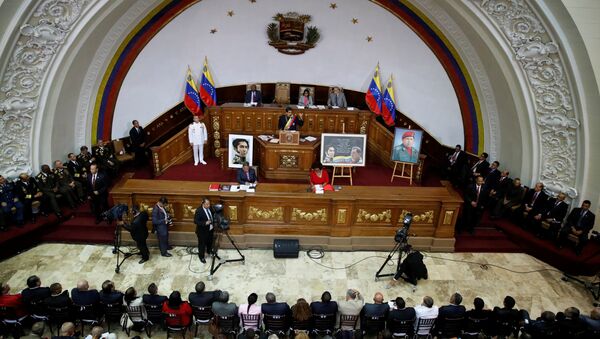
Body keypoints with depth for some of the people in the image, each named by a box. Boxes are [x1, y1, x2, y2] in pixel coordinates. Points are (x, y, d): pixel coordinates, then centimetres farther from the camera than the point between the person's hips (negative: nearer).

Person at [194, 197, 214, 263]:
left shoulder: (210, 208, -6)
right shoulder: (199, 211, -25)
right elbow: (196, 221, -24)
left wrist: (213, 222, -4)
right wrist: (205, 223, -33)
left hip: (210, 229, 7)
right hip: (202, 231, -7)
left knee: (210, 242, 26)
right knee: (202, 244, 9)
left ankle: (209, 251, 52)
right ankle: (201, 257, 28)